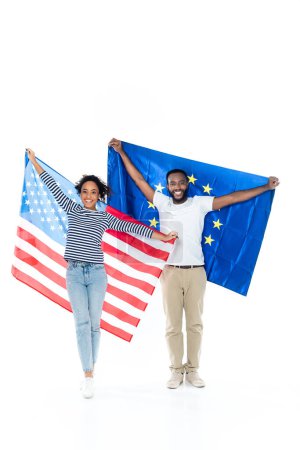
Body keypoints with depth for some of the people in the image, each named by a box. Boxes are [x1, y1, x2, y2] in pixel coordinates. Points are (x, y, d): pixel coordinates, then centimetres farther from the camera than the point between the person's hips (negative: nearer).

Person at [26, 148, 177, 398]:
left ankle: (90, 372, 14)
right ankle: (88, 377, -10)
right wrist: (34, 161, 12)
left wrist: (162, 237, 1)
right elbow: (53, 187, 10)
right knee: (82, 322, -8)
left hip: (97, 273, 0)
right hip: (74, 273, 0)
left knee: (94, 324, 3)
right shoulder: (72, 210, 9)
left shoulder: (106, 217, 7)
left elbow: (133, 227, 5)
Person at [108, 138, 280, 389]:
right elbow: (139, 180, 7)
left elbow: (233, 198, 1)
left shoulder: (200, 204, 2)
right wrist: (121, 152, 9)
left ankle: (193, 370, 18)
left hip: (196, 272, 0)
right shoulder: (162, 203, 3)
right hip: (171, 272, 0)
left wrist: (266, 187, 1)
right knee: (173, 325, 5)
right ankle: (176, 370, 15)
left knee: (195, 323, 7)